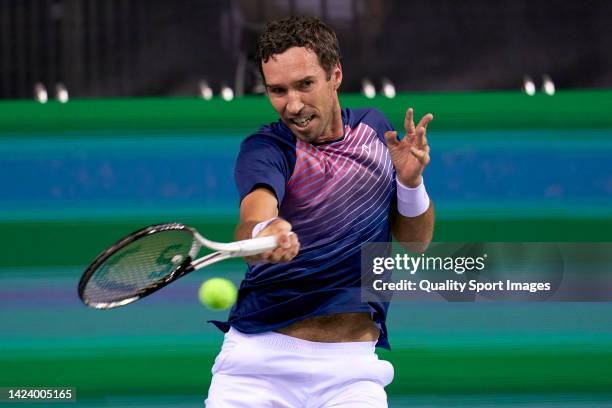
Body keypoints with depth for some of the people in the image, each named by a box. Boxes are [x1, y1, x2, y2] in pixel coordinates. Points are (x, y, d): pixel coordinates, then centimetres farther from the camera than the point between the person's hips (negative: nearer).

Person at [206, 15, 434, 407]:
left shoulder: (374, 127, 7)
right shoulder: (265, 149, -8)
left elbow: (416, 240, 12)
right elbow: (254, 220, -29)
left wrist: (410, 181, -8)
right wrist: (263, 235, -53)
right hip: (260, 356, -3)